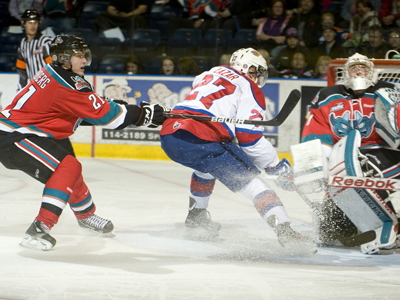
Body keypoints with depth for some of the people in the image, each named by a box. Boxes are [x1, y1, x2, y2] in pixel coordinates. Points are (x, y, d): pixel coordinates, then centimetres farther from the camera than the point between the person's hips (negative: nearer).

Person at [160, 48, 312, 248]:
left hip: (168, 135, 7)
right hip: (201, 140, -7)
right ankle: (283, 228, -20)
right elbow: (250, 140, -1)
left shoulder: (211, 74, 29)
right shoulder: (250, 89, 8)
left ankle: (196, 216, 46)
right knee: (251, 181, -4)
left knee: (208, 165, 38)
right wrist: (276, 166, 10)